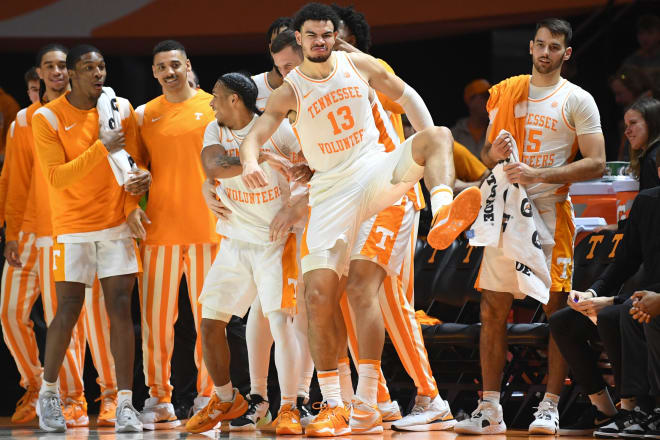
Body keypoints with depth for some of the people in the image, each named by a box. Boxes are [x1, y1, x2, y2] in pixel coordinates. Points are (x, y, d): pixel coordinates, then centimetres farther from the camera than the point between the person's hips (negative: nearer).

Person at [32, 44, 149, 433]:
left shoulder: (122, 109, 4)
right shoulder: (48, 118, -7)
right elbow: (57, 177, -13)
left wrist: (132, 207, -4)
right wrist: (101, 149, -21)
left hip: (117, 225, 2)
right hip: (73, 228, -2)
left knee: (121, 309, -6)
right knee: (69, 311, -4)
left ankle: (125, 404, -5)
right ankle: (48, 392, 18)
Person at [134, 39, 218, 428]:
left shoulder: (212, 107, 5)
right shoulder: (144, 116, 11)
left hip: (207, 226, -2)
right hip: (160, 227, 2)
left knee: (209, 315, -1)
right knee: (156, 316, -1)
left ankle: (207, 398, 6)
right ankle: (160, 401, 7)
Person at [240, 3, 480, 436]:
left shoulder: (358, 65, 3)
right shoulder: (290, 91, -1)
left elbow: (406, 95, 14)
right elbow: (255, 133, -11)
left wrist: (429, 151, 3)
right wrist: (250, 161, -35)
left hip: (376, 173, 1)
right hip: (332, 191, -1)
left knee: (437, 135, -27)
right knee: (319, 296, -9)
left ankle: (443, 219, -55)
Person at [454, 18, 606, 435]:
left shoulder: (578, 101, -2)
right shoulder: (506, 92, 12)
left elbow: (596, 164, -9)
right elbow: (487, 153, 19)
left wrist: (539, 174, -18)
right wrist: (495, 152, -5)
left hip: (550, 212, -5)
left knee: (558, 310, -5)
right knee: (493, 309, 2)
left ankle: (550, 407, 0)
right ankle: (490, 410, 7)